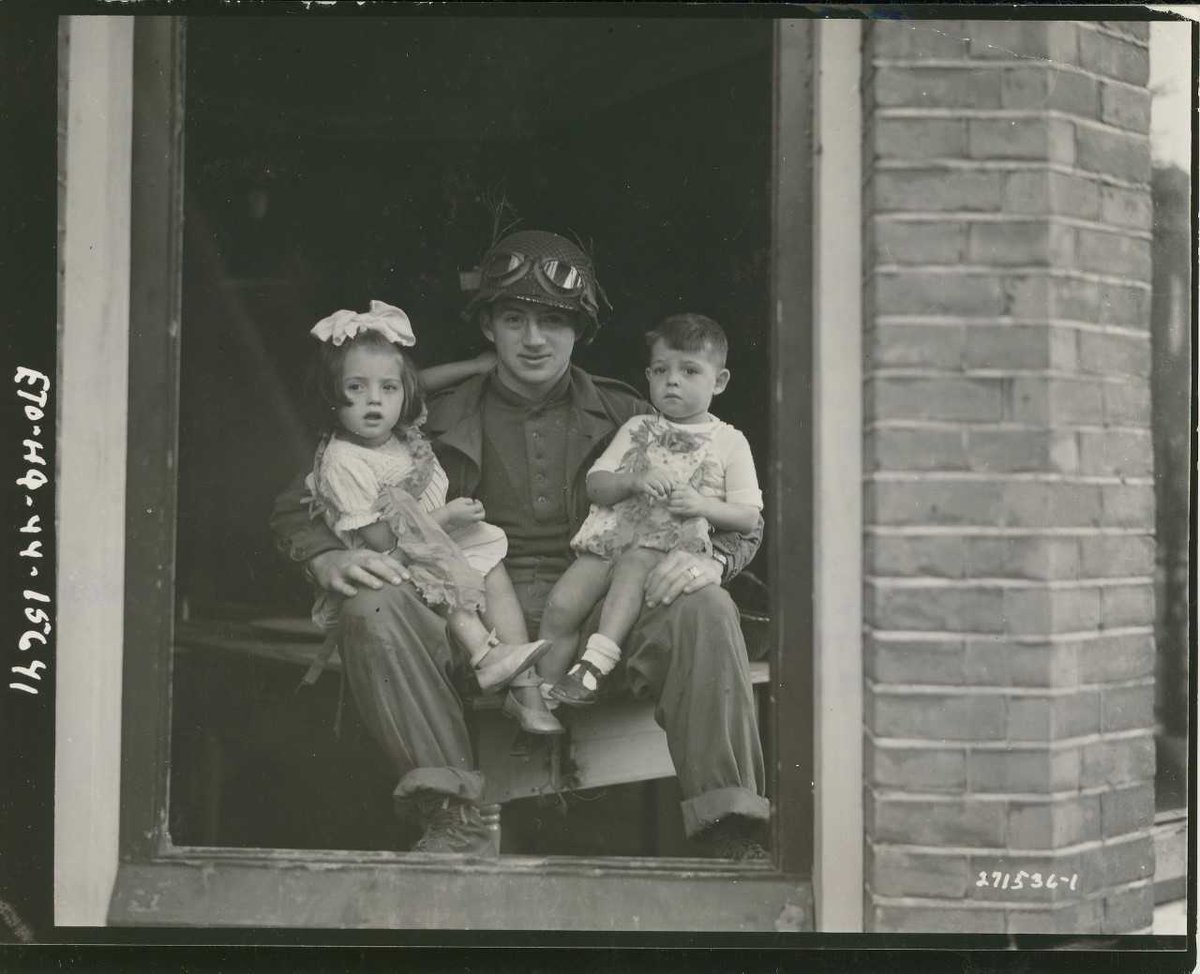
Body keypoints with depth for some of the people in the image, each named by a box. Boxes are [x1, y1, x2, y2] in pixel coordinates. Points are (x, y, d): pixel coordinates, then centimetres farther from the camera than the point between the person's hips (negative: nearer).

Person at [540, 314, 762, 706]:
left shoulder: (729, 442, 14)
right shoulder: (637, 429, 22)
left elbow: (748, 516, 8)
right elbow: (596, 484, 14)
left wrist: (703, 505, -10)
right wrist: (633, 481, -7)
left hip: (676, 540, -4)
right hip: (615, 528, 4)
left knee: (634, 561, -38)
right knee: (562, 601, -21)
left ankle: (597, 660, -47)